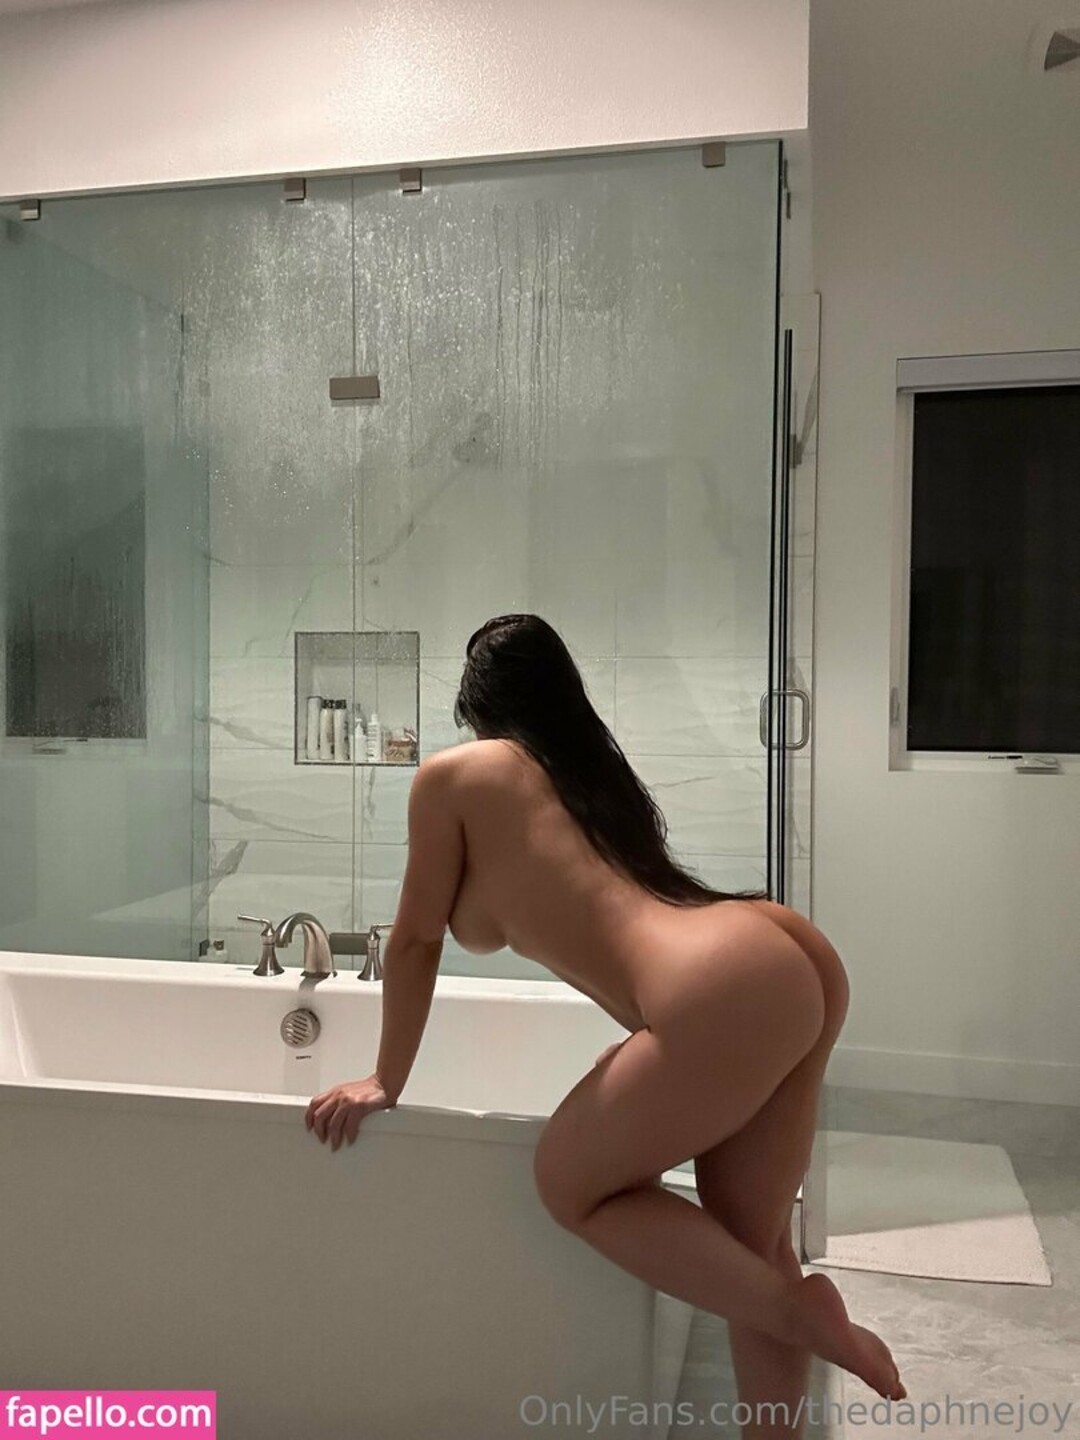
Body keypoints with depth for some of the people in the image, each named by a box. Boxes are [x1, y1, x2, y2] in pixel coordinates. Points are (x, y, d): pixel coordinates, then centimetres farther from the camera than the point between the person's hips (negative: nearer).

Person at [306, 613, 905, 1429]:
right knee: (744, 1239, 21)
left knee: (571, 1182, 13)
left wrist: (385, 1080, 26)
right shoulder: (593, 768, 28)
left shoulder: (454, 775, 9)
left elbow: (417, 939, 14)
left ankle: (801, 1314, 7)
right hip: (799, 962, 8)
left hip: (731, 993, -8)